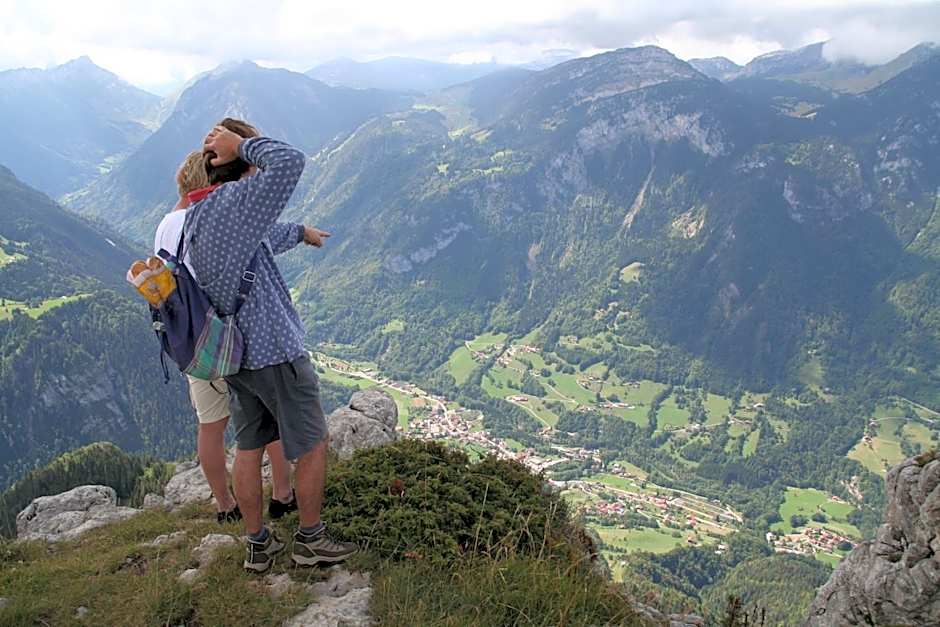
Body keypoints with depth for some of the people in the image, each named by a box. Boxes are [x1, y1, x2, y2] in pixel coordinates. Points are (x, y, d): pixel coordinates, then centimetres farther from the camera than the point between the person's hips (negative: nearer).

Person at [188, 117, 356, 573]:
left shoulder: (196, 216, 8)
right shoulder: (231, 203, -22)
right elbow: (290, 162, -35)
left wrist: (299, 232, 38)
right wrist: (243, 142, -19)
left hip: (235, 353, 9)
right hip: (274, 351, -9)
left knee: (248, 449, 17)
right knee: (313, 446, 9)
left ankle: (257, 545, 30)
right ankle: (310, 540, 23)